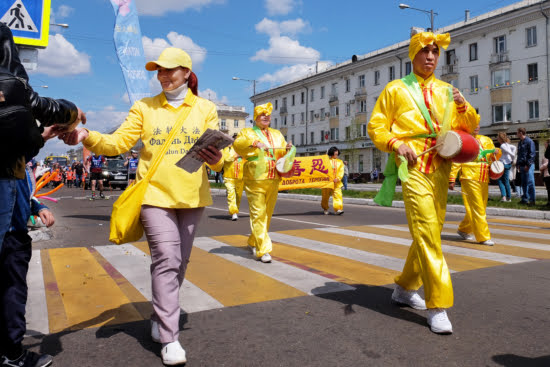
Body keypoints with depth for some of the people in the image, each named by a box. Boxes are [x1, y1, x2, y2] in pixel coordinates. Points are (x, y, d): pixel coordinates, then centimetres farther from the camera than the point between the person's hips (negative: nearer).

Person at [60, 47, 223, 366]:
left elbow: (216, 153, 0)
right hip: (155, 194, -2)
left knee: (180, 261, 11)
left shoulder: (205, 108, 7)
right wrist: (87, 136, -19)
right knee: (166, 260, -10)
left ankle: (160, 317, 32)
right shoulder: (144, 107, 7)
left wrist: (216, 159, -24)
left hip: (192, 196, 2)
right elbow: (119, 142, -2)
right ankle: (169, 339, -3)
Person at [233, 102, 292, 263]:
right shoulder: (247, 132, 7)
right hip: (255, 180, -5)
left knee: (267, 214, 11)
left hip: (273, 181, 5)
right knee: (258, 214, -9)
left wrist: (288, 148, -5)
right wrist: (254, 142, -29)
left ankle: (253, 243, 29)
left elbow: (283, 154, 18)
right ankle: (262, 250, -9)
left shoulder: (277, 134, 22)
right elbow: (237, 143, -13)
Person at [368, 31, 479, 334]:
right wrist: (397, 144, -15)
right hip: (414, 168, -5)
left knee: (430, 233, 11)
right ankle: (437, 306, -8)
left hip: (441, 169, 6)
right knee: (426, 232, -14)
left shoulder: (446, 91, 18)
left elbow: (470, 126, 21)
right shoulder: (396, 90, 6)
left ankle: (405, 288, 28)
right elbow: (376, 127, 3)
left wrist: (463, 107, 0)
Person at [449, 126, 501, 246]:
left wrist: (496, 153, -1)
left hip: (484, 180, 7)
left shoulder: (487, 140, 17)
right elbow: (455, 160, -4)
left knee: (481, 208, 12)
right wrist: (452, 179, -9)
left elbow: (492, 158, 23)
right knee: (477, 209, -7)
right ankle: (483, 237, -1)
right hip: (470, 178, -7)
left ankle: (463, 230, 29)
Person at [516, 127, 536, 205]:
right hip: (522, 166, 9)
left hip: (528, 166, -9)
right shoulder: (520, 142, 18)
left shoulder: (529, 141, -8)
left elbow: (532, 154, -13)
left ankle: (532, 200, -8)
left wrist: (528, 165, -17)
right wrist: (518, 164, 15)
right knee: (524, 183, 11)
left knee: (530, 183, -9)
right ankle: (525, 199, 17)